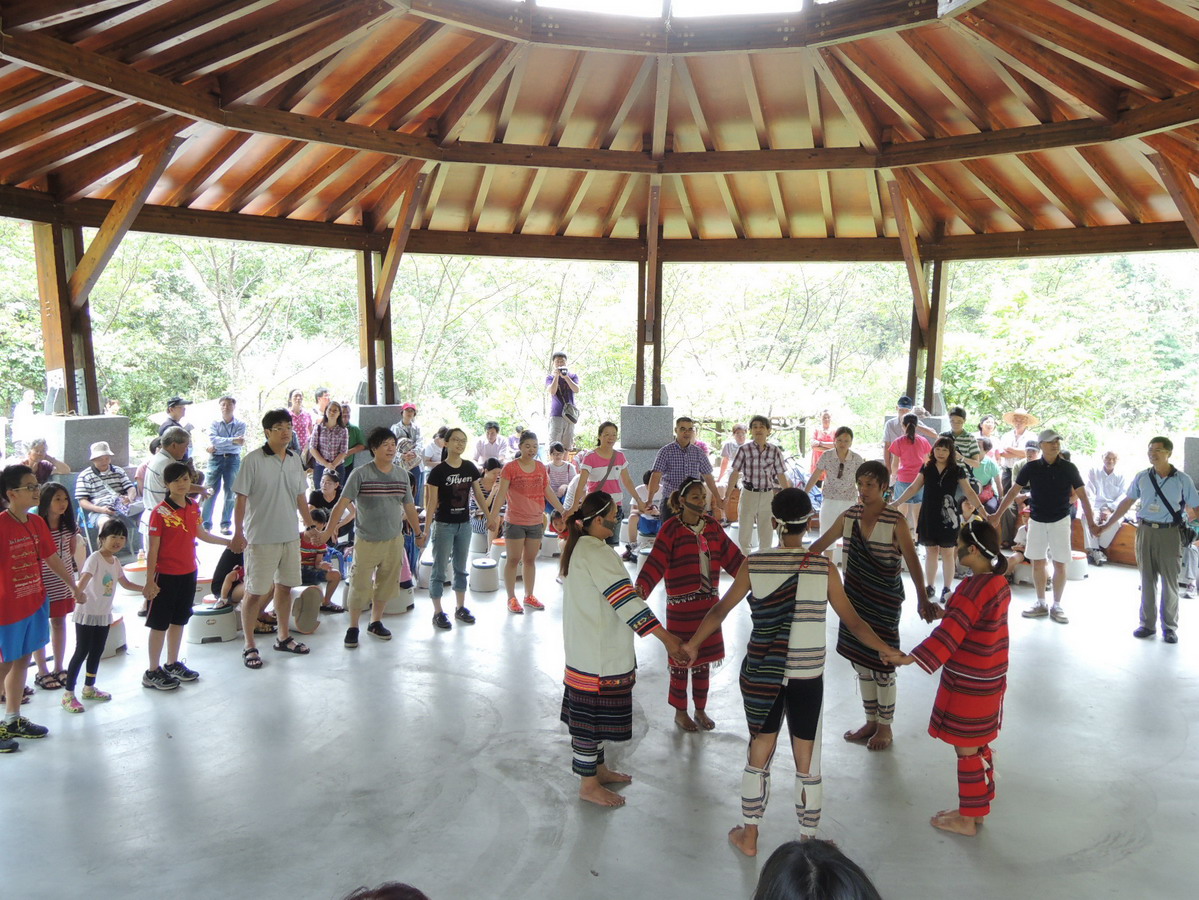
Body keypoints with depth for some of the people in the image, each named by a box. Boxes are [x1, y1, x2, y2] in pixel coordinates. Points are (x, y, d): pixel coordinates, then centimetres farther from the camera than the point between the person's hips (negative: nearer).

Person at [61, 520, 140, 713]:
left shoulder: (115, 561, 8)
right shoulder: (95, 558, -16)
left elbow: (125, 583, 20)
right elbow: (84, 577, -34)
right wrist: (78, 593, -51)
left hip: (104, 614, 8)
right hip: (86, 613, -8)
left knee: (97, 651, 16)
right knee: (81, 652, -4)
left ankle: (89, 688, 30)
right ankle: (68, 694, 5)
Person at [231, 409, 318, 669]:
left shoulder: (294, 460, 7)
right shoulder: (253, 460, -11)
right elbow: (241, 499, -11)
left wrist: (312, 526, 16)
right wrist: (238, 533, -16)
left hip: (290, 535, 6)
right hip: (261, 538, -6)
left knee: (285, 587, 16)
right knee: (255, 592, 2)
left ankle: (284, 637, 29)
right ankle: (249, 646, 13)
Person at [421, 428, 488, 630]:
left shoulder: (470, 468, 2)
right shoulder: (438, 471, -12)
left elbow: (478, 494, 10)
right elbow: (432, 502, -11)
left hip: (464, 524, 5)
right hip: (444, 525, -5)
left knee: (461, 567, 15)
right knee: (440, 569, 3)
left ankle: (460, 608, 28)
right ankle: (438, 613, 12)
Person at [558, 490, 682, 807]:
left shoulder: (578, 547, 9)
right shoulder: (597, 553, -23)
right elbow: (625, 600, -28)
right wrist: (667, 638, -28)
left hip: (584, 648, 10)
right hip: (599, 654, -10)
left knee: (591, 716, 21)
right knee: (593, 716, 3)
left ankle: (598, 769, 37)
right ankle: (589, 786, 17)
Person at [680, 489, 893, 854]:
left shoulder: (754, 563, -7)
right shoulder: (824, 567, -9)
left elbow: (721, 608, -1)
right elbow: (852, 621, -4)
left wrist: (692, 644, 12)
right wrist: (889, 651, 10)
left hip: (762, 674, 1)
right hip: (807, 676, -1)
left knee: (759, 752, 17)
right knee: (807, 760, 13)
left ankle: (749, 835, 30)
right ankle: (808, 841, 28)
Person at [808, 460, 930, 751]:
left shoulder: (895, 521, -13)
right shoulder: (849, 516, 2)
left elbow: (912, 560, -22)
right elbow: (820, 545, 7)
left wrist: (922, 598, -34)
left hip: (884, 601, -5)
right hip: (856, 597, 5)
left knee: (882, 663, 4)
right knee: (861, 661, 13)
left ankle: (886, 727, 22)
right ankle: (871, 722, 30)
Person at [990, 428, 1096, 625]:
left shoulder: (1068, 468, -7)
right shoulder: (1031, 467, -4)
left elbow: (1082, 496, -6)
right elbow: (1013, 491, 1)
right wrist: (997, 514, -3)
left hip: (1060, 521, -1)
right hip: (1037, 521, 2)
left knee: (1060, 564, 2)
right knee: (1037, 563, 7)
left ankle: (1056, 606, 15)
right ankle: (1041, 604, 20)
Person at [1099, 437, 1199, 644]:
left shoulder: (1182, 479, -4)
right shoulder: (1141, 477, 2)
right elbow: (1126, 503, 10)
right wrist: (1105, 525, 9)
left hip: (1170, 533, -2)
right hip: (1145, 531, 2)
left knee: (1170, 582, 4)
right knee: (1147, 580, 8)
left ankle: (1169, 627, 16)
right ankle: (1147, 624, 17)